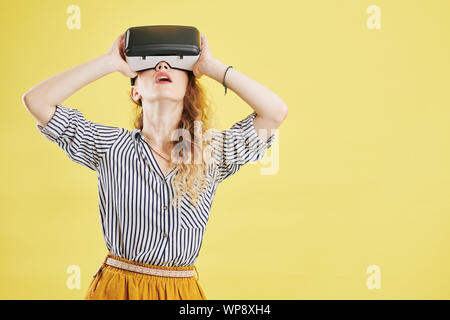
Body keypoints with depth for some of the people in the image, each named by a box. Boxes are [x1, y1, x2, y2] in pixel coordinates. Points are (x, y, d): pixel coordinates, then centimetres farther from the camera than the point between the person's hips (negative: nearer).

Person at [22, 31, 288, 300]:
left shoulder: (213, 151, 1)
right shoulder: (109, 146, -2)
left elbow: (276, 111, -7)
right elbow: (36, 100, -7)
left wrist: (211, 66, -4)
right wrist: (109, 62, -6)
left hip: (184, 289, 1)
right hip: (117, 287, -1)